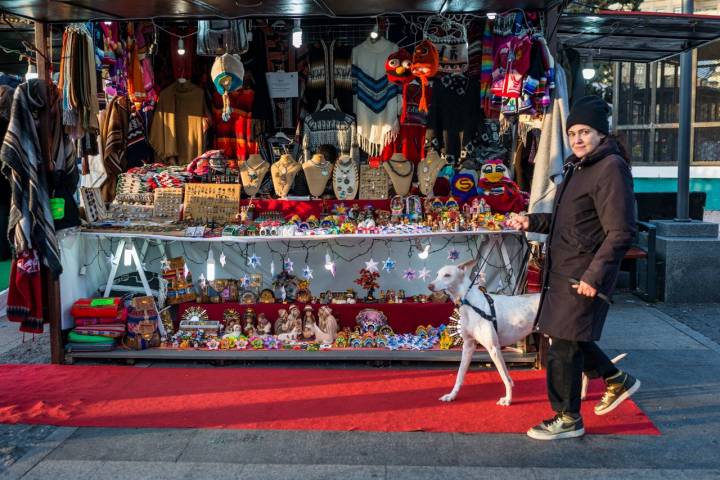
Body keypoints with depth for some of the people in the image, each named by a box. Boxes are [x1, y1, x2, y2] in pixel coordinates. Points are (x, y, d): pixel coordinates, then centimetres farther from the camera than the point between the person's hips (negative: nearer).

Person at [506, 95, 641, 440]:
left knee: (564, 346, -2)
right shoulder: (578, 167, 15)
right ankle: (618, 381, 38)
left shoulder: (611, 168, -15)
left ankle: (568, 419, 14)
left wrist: (594, 276, -23)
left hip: (584, 275, -10)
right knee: (566, 336, 19)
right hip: (563, 270, 10)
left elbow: (621, 232, -20)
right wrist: (532, 222, 12)